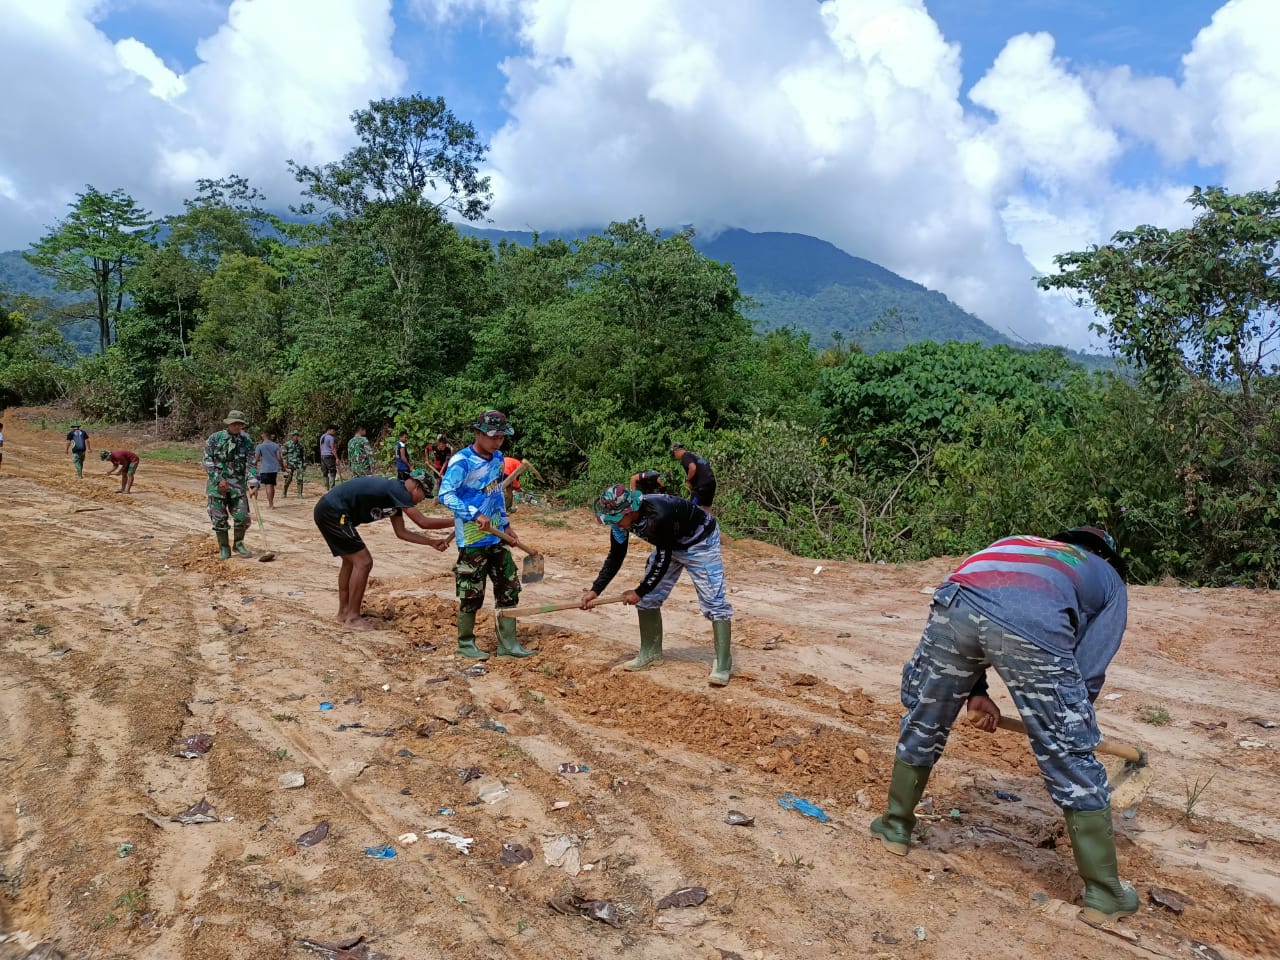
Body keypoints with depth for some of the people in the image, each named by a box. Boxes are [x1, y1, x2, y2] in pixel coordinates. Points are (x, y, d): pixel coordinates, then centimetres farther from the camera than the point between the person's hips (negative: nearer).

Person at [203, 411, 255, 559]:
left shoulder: (246, 441, 3)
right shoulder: (214, 439, -1)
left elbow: (251, 463, 0)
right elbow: (208, 462, -2)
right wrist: (219, 480, -11)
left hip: (238, 485, 1)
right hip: (217, 484, -1)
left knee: (242, 517, -2)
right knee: (219, 518, 2)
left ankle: (238, 543, 19)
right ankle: (224, 548, 15)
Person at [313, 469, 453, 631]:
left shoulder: (395, 495, 14)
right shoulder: (397, 490, -14)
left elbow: (401, 532, 17)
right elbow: (423, 522, -20)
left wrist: (432, 542, 12)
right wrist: (455, 522, -12)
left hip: (327, 511, 11)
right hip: (333, 512, -11)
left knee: (351, 560, 22)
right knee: (363, 562, -8)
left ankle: (343, 612, 33)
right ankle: (352, 617, 2)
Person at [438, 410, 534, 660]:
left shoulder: (498, 458, 8)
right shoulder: (462, 462, -16)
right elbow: (445, 494, -26)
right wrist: (475, 514, -34)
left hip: (497, 538, 8)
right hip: (473, 540, -7)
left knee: (509, 588, 10)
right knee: (471, 594, 3)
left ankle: (508, 644, 20)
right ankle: (465, 644, 21)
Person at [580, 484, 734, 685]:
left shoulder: (659, 515, -41)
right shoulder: (621, 520, -18)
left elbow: (663, 559, -29)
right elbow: (615, 557, -7)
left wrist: (640, 591, -20)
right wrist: (595, 590, -16)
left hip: (700, 541, -8)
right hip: (670, 544, 8)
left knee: (713, 600, -14)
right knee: (648, 598, 6)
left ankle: (723, 664, -11)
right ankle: (651, 653, 21)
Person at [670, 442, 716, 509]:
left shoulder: (685, 456, -3)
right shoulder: (694, 454, 26)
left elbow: (693, 468, -22)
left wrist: (687, 480, -5)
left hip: (701, 485, -9)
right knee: (706, 511, 15)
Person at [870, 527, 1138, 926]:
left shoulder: (1014, 544, 44)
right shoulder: (1109, 580, 35)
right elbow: (1089, 671, 26)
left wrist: (974, 691, 31)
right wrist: (1071, 725, 41)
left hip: (954, 603, 3)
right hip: (1035, 624, -3)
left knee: (924, 721, 26)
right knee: (1073, 759, 15)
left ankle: (896, 827, 43)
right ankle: (1104, 895, 29)